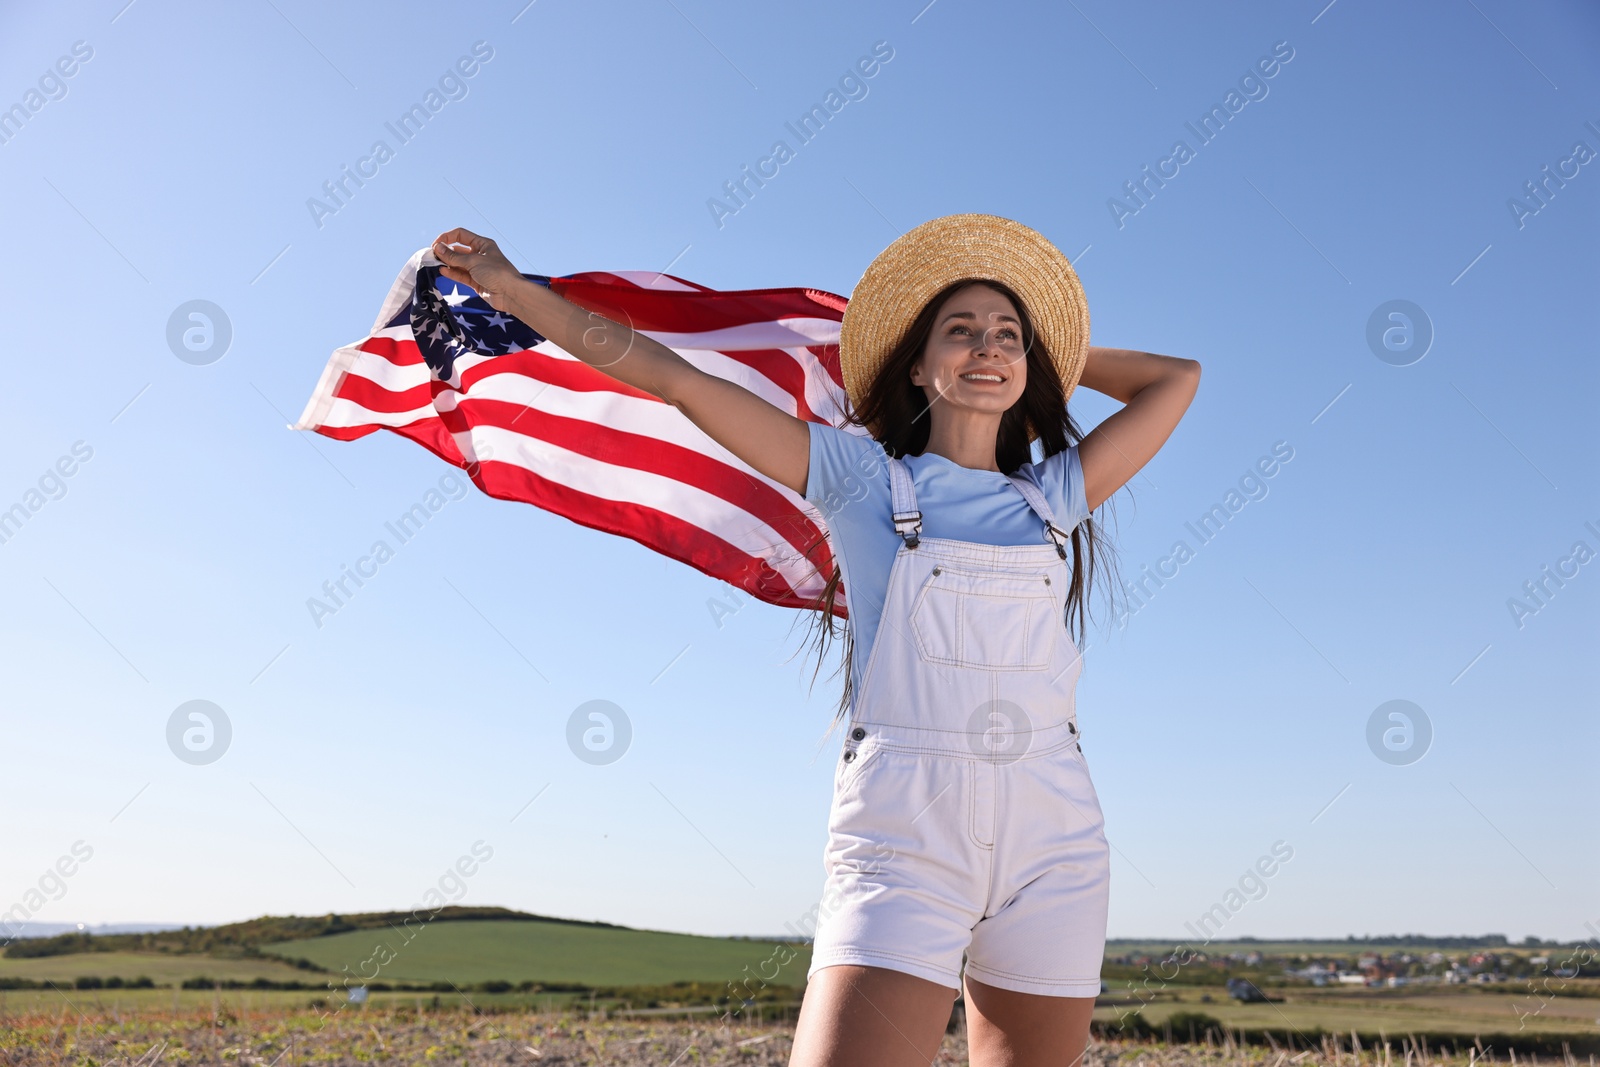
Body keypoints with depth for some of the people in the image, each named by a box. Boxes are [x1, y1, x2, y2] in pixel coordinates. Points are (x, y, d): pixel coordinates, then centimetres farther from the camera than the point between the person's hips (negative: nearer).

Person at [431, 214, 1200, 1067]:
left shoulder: (1056, 494, 13)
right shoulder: (862, 477, 6)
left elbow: (1178, 378, 24)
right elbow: (675, 377, 5)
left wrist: (1046, 352, 24)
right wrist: (516, 291, 6)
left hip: (1052, 842, 4)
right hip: (903, 836, -3)